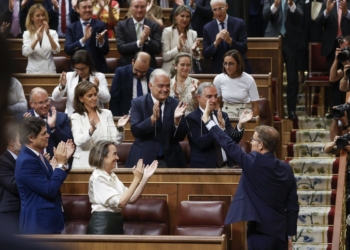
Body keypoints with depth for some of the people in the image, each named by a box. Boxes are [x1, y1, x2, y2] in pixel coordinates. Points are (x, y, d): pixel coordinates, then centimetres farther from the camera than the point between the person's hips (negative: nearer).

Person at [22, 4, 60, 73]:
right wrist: (37, 39, -26)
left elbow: (56, 51, -10)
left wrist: (48, 34, -22)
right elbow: (25, 53, -12)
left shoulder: (52, 33, 5)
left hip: (50, 71, 1)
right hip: (33, 72, -1)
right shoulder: (27, 34, 4)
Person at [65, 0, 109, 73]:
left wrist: (101, 41, -26)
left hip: (98, 69, -1)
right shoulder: (71, 28, 3)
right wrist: (84, 39, -25)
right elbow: (67, 50, -11)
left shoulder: (100, 25, 0)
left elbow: (105, 51, -5)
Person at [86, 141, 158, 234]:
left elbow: (131, 198, 9)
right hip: (102, 225, -9)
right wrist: (136, 179, -18)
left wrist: (145, 178, 2)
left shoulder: (112, 176, 14)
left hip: (116, 224, 9)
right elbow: (120, 202, -20)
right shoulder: (97, 178, -13)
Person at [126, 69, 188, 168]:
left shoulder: (176, 104, 2)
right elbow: (135, 131, -14)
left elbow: (181, 137, -2)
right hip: (143, 159, -1)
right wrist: (153, 118, -28)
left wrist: (177, 120, -20)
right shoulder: (138, 103, -2)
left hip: (171, 160, 2)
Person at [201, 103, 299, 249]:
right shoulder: (286, 169, 5)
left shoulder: (254, 163, -12)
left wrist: (207, 120, 1)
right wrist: (290, 235, 15)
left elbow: (229, 145, -8)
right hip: (280, 233, 6)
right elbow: (292, 206, 7)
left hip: (261, 232, -6)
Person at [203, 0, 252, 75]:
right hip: (218, 70, 1)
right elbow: (206, 55, -2)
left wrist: (230, 40, -25)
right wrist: (216, 43, -20)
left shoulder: (239, 23, -4)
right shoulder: (207, 28, 0)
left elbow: (244, 49, -8)